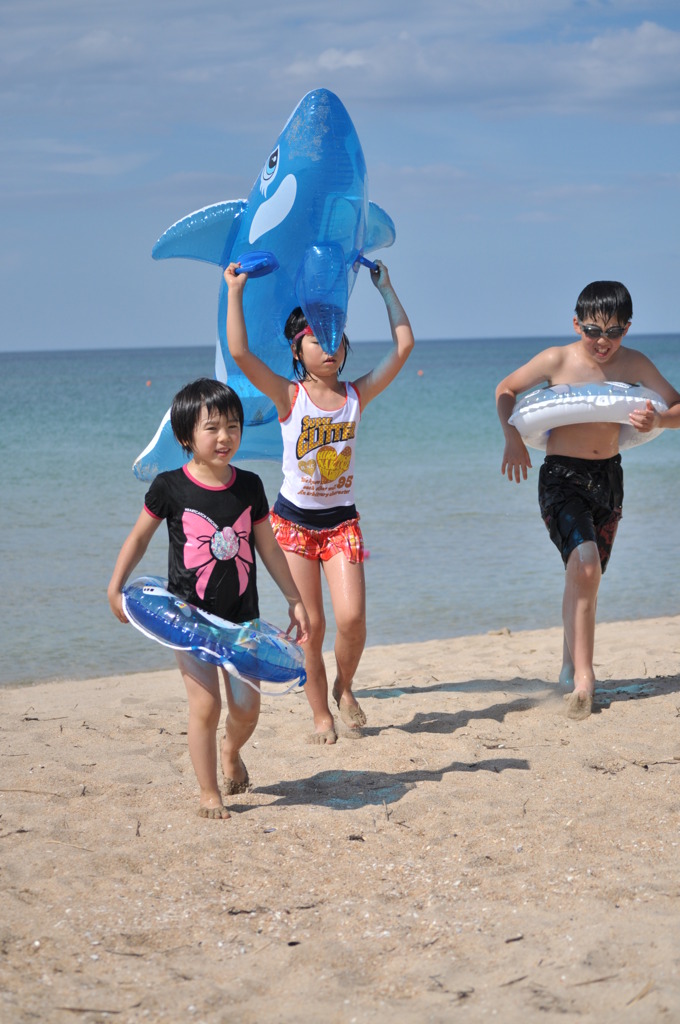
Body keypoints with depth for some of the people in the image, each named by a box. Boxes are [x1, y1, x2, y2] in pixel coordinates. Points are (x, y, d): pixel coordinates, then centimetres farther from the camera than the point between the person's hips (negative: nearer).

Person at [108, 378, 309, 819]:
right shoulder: (170, 487, -9)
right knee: (206, 705, -8)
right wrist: (115, 587, 0)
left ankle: (231, 752, 36)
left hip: (241, 617, 3)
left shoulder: (249, 486, 0)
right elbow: (140, 536, 4)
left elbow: (268, 546, 9)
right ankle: (209, 794, 6)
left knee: (247, 707, 2)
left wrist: (295, 600, 9)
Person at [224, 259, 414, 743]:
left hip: (341, 520, 2)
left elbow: (404, 345, -4)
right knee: (309, 625, 1)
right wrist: (236, 291, -17)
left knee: (352, 617, -12)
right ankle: (321, 715, 17)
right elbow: (240, 352, -21)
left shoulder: (357, 395, -1)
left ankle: (344, 687, 17)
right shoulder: (290, 396, -8)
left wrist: (385, 287, 3)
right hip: (294, 520, -2)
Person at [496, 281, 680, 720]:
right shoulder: (557, 360, -9)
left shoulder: (634, 364, -2)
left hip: (609, 476, 4)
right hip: (562, 475, -4)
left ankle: (572, 665, 31)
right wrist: (514, 440, -7)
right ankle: (583, 675, -18)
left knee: (586, 575, 13)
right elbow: (506, 390, 6)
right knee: (585, 565, -22)